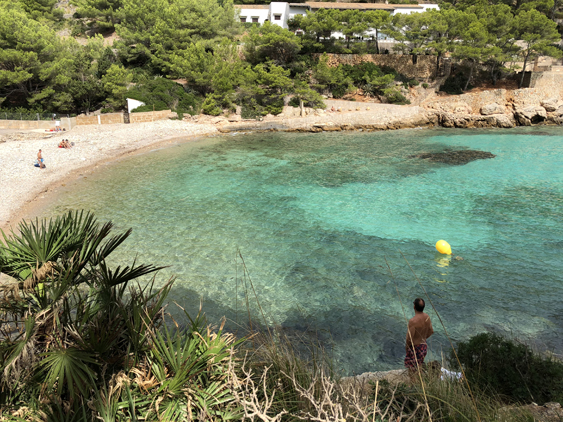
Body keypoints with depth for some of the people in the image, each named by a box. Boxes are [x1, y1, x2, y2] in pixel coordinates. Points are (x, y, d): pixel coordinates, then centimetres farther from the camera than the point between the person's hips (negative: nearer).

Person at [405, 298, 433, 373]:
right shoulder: (427, 317, -9)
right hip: (424, 345, 7)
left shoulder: (412, 321, -31)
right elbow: (431, 331, 5)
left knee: (413, 369, 12)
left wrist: (407, 346, -6)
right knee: (419, 365, 28)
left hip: (414, 347, -7)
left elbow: (409, 338, -25)